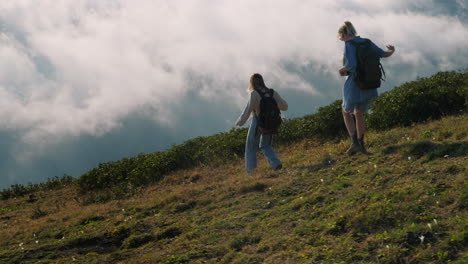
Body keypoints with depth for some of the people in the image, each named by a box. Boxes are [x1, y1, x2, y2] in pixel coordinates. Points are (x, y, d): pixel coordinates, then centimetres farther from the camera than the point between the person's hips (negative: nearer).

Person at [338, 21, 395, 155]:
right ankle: (361, 144, 26)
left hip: (354, 86, -6)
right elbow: (384, 54, 7)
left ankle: (354, 143, 6)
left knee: (346, 113, 19)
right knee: (359, 113, 26)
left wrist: (343, 70, -6)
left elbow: (352, 65, -27)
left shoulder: (349, 45, -14)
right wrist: (392, 51, 30)